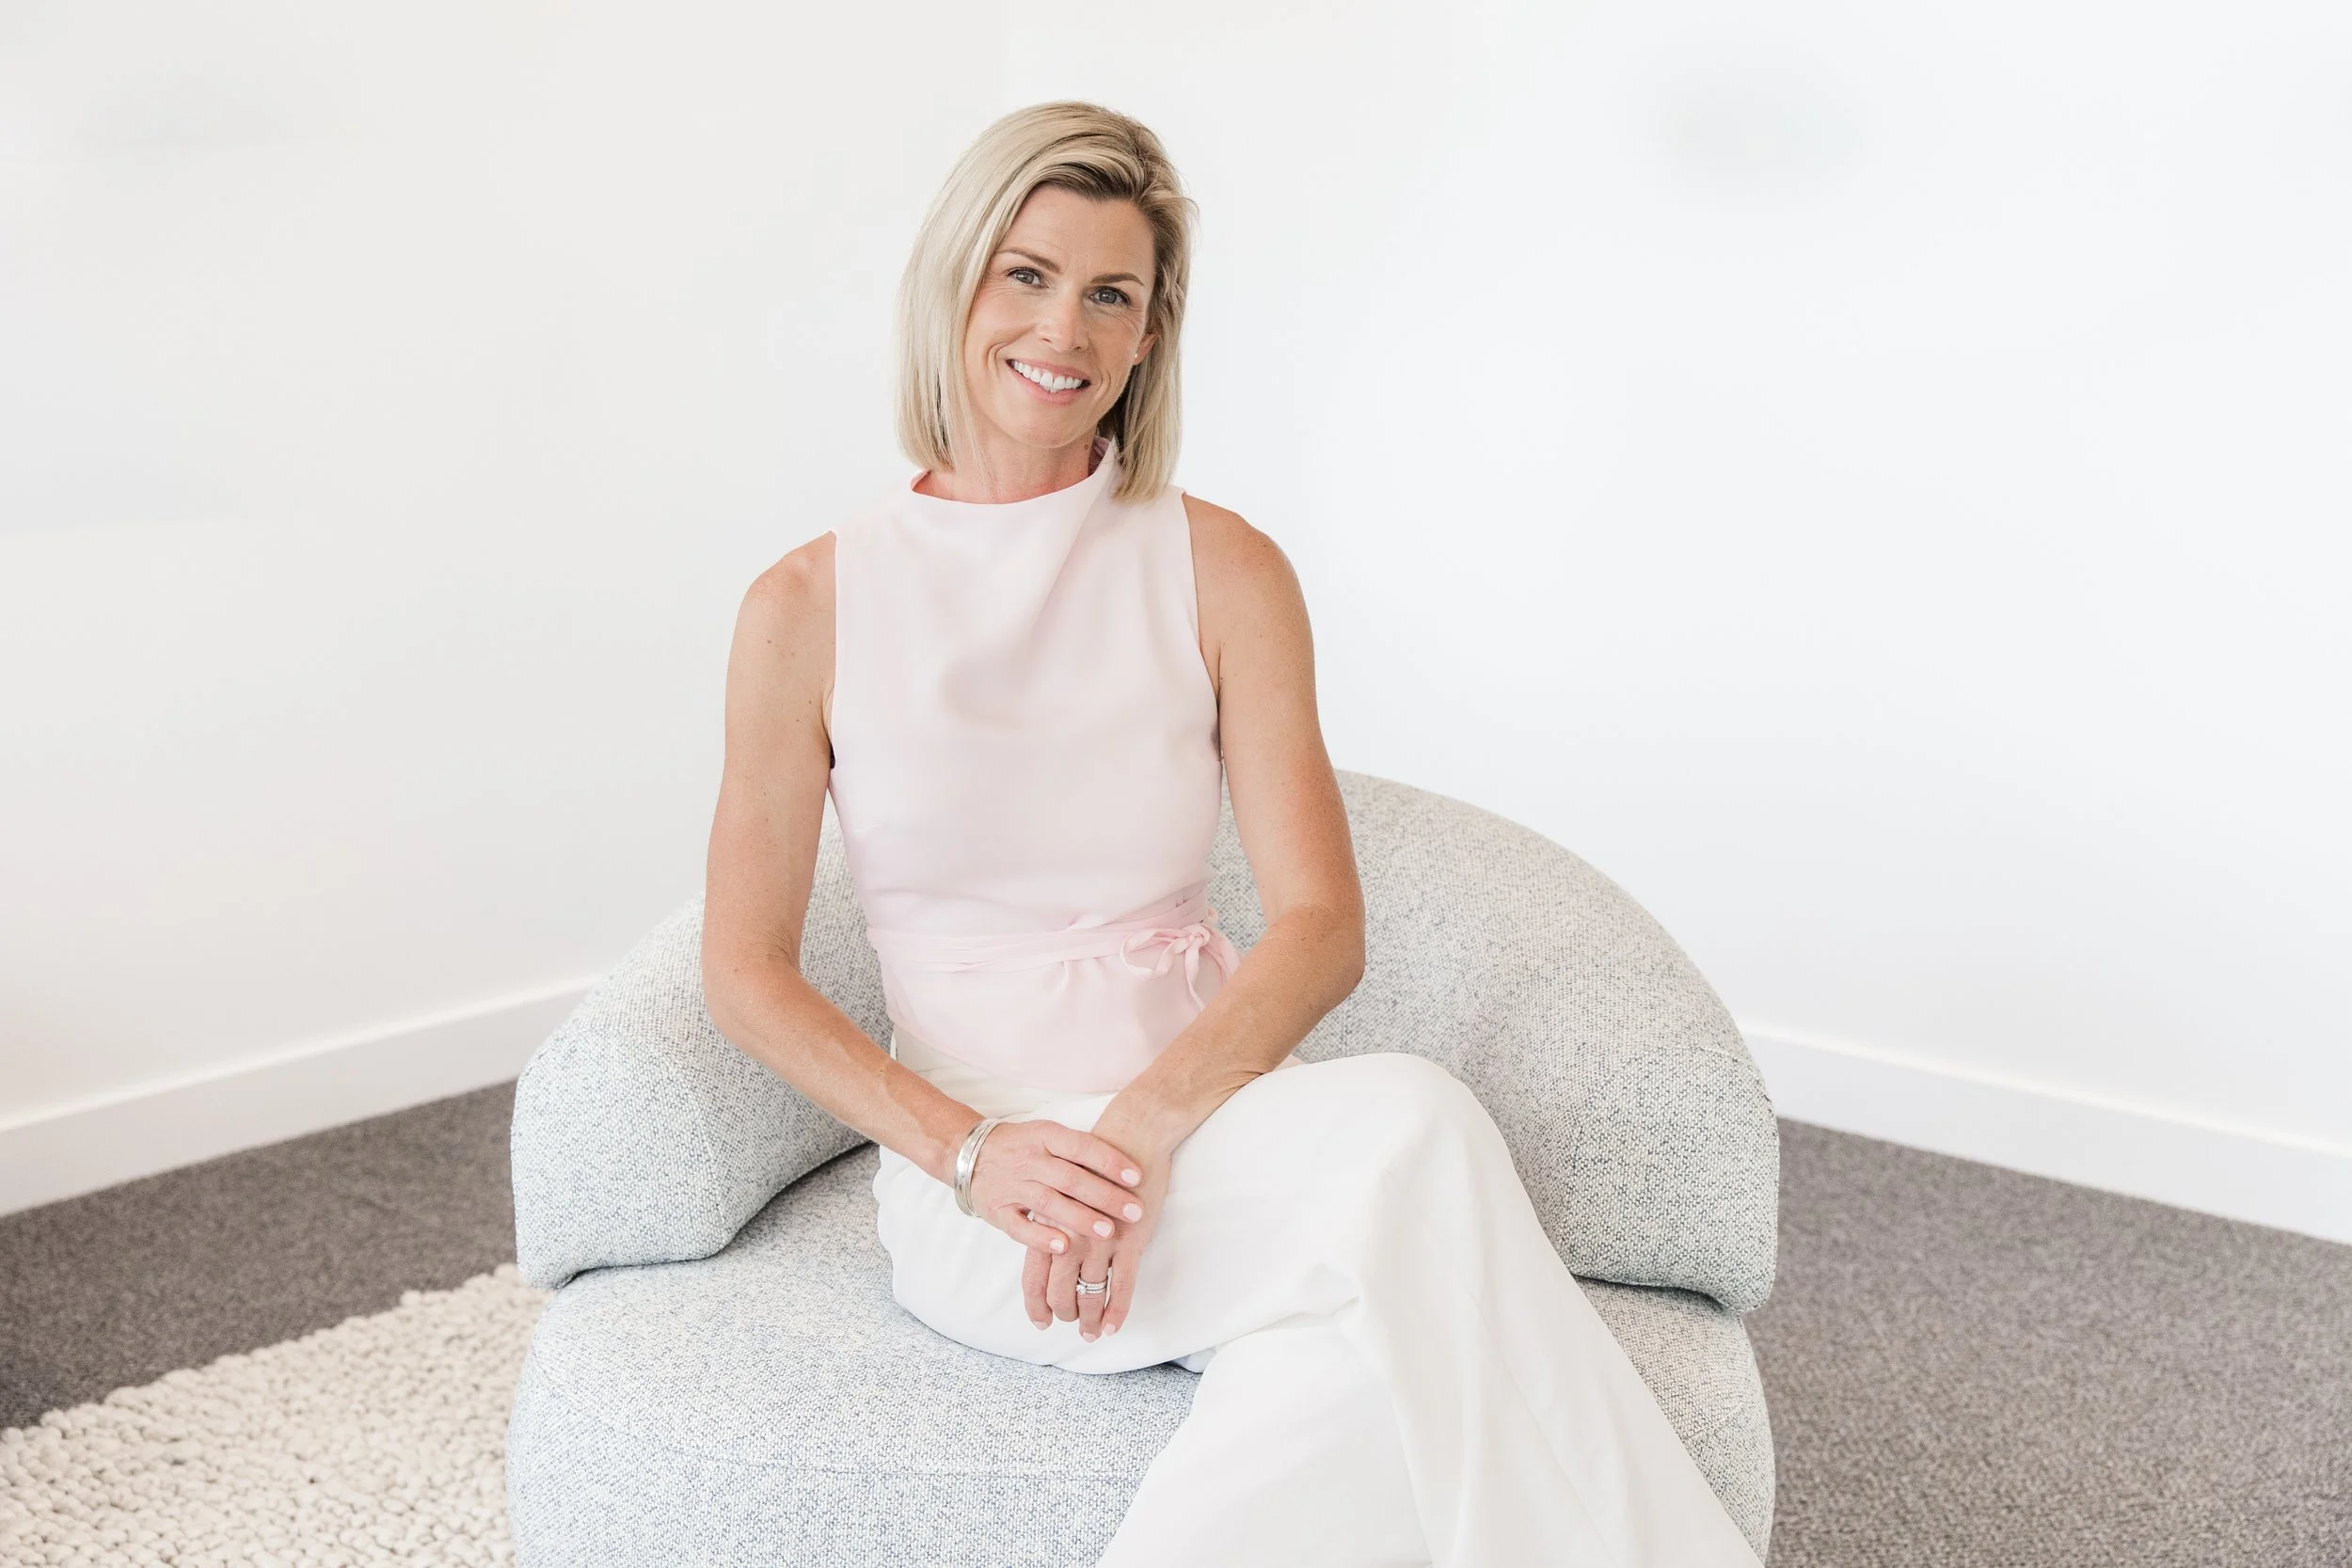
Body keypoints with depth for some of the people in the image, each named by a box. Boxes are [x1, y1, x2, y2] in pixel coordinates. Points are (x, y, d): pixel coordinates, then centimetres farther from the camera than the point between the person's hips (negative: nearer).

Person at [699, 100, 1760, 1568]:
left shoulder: (1223, 573, 6)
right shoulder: (811, 606, 3)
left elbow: (1323, 926, -2)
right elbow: (749, 968, 2)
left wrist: (1150, 1118, -20)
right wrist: (970, 1154, -14)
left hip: (1213, 1108, 2)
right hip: (973, 1160, -2)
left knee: (1374, 1349, -36)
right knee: (1410, 1134, -31)